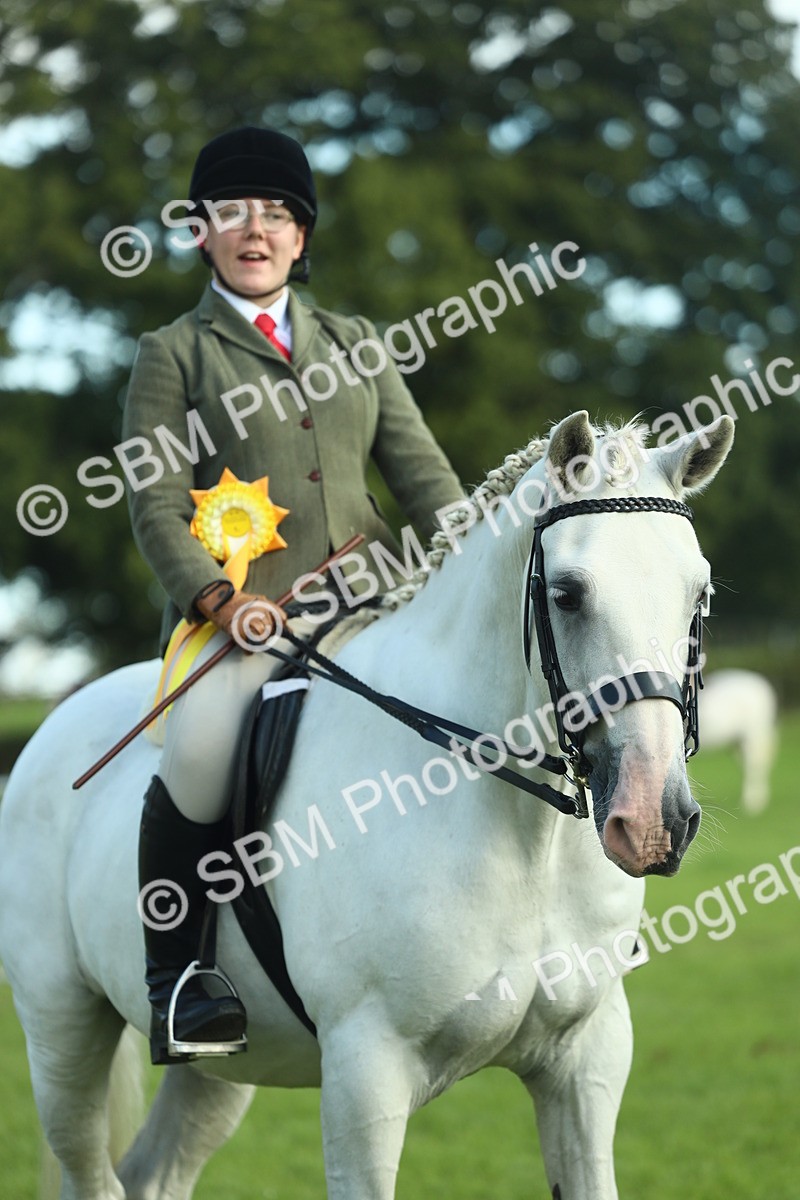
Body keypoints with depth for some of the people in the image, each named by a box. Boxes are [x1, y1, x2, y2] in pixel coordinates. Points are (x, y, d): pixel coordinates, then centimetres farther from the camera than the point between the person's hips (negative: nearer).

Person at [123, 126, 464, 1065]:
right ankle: (173, 977, -18)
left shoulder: (352, 344, 21)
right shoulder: (174, 354, 9)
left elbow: (420, 470, 15)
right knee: (202, 750, -32)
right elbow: (155, 502, 0)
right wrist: (219, 596, -17)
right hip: (238, 610, -4)